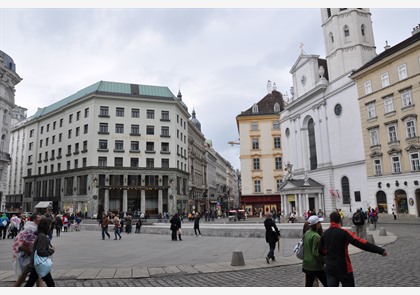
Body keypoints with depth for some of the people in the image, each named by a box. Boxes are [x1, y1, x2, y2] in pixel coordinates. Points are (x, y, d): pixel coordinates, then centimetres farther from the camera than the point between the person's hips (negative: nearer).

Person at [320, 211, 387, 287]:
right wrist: (380, 250, -22)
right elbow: (361, 243, -23)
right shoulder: (344, 233, -16)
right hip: (344, 268, -3)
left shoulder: (324, 234, 0)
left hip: (330, 268, 4)